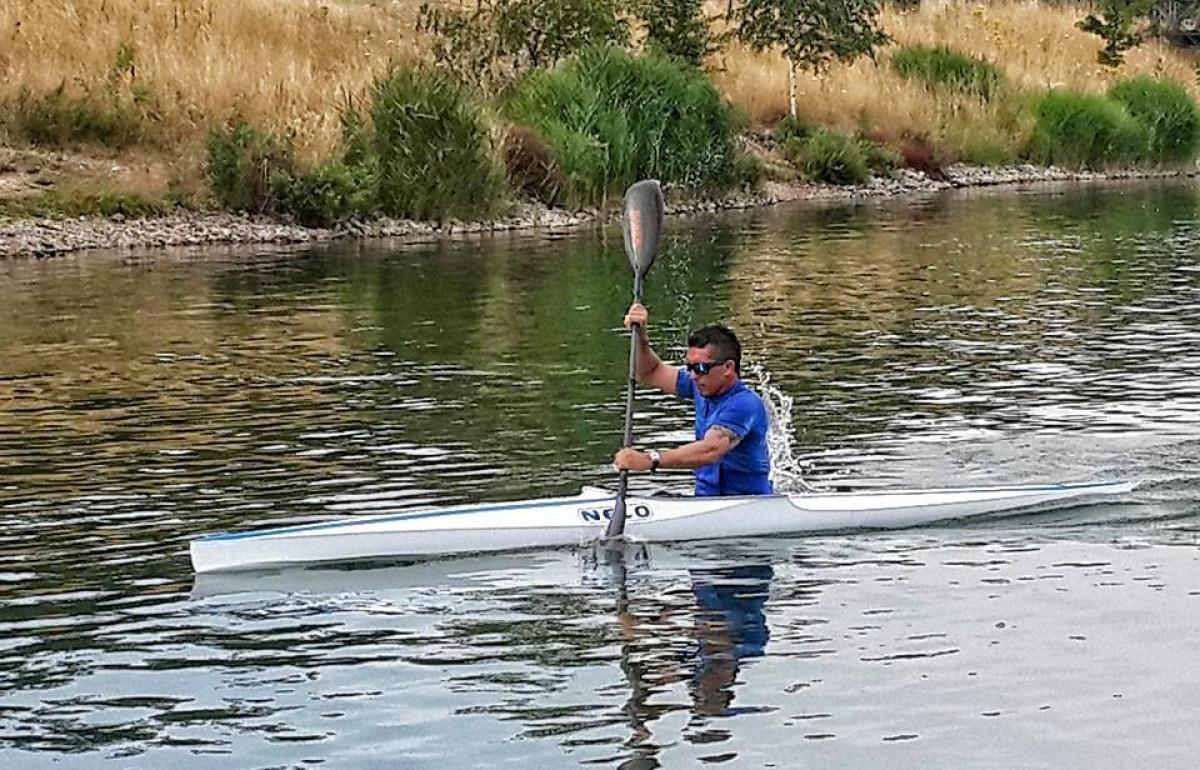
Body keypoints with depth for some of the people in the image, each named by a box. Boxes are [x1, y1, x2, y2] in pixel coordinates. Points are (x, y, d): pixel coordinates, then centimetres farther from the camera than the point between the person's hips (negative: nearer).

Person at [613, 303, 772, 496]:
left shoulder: (746, 404, -18)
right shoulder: (704, 387, 7)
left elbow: (710, 450, -33)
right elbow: (651, 375, 19)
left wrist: (649, 460, -41)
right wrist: (640, 336, 0)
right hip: (705, 500, 7)